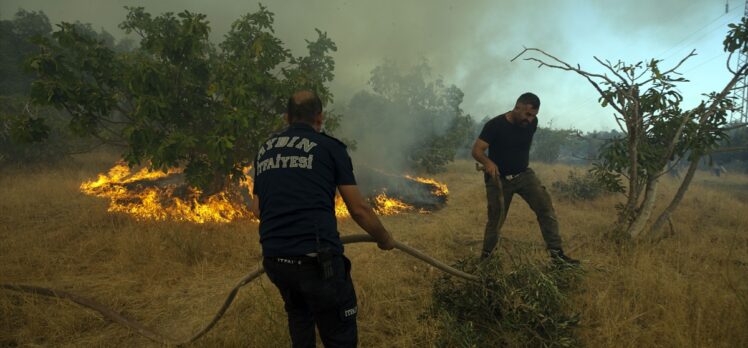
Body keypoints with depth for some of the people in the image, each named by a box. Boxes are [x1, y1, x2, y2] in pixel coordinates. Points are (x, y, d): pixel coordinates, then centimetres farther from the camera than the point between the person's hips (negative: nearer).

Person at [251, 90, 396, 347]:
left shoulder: (264, 150, 16)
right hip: (317, 257, -5)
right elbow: (358, 209, 2)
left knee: (299, 315, 31)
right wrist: (384, 238, 19)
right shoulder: (330, 147, 1)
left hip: (273, 257, 6)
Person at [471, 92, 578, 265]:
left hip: (524, 174, 4)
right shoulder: (495, 125, -19)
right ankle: (485, 256, 25)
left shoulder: (532, 123, -4)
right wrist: (488, 162, -42)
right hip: (499, 178, -4)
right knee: (495, 220, 4)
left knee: (545, 206, -14)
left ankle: (556, 253, -9)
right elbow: (476, 150, -23)